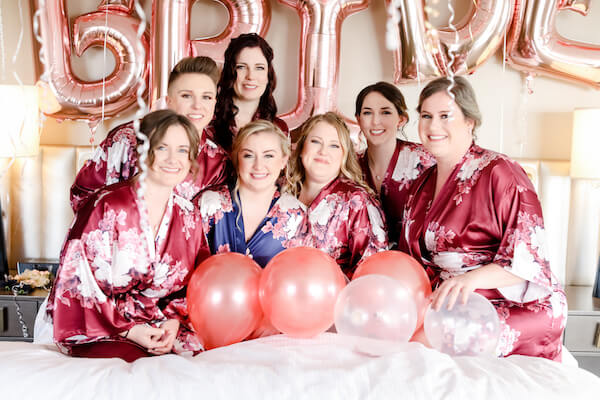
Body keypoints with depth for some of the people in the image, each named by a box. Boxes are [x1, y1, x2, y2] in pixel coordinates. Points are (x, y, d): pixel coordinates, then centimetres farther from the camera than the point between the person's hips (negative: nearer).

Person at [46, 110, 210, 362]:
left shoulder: (188, 216, 7)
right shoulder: (106, 207, -10)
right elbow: (79, 279, -11)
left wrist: (174, 321, -9)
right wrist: (127, 329, -15)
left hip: (160, 328, 5)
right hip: (99, 330, -4)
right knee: (128, 359, -33)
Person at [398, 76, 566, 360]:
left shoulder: (499, 172, -9)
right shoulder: (424, 183, 14)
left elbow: (528, 257, -15)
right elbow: (413, 257, 20)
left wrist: (472, 278, -31)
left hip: (515, 309, -7)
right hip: (448, 306, 7)